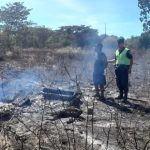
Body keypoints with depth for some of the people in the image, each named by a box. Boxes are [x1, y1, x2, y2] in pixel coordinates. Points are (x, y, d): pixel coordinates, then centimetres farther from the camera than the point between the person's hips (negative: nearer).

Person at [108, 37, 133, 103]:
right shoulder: (117, 51, 12)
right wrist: (108, 61, 18)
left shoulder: (127, 51, -7)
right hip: (118, 69, 7)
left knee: (125, 83, -5)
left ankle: (125, 97, 3)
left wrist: (130, 68, -13)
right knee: (119, 83, 10)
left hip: (124, 69, -6)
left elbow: (131, 60, -6)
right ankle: (121, 95, 24)